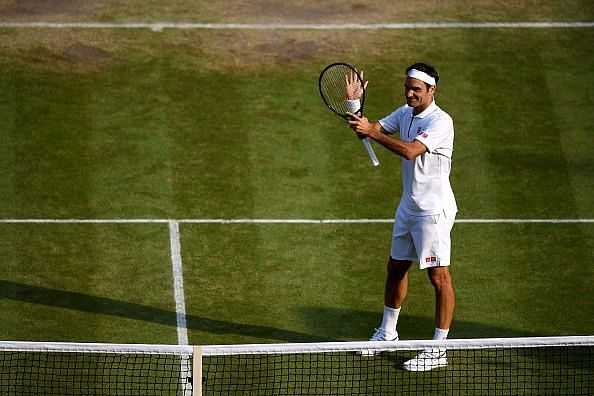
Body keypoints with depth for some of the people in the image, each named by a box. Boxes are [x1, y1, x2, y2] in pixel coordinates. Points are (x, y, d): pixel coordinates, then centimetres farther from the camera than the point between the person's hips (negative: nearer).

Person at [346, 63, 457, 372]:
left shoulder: (441, 121, -19)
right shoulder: (405, 113, 8)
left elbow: (410, 150, -31)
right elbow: (376, 128, 7)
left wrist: (371, 132, -32)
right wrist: (354, 103, -8)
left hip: (433, 210, -9)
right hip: (408, 206, 9)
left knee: (439, 276, -6)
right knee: (396, 268, 18)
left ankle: (439, 349, -3)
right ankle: (387, 333, 34)